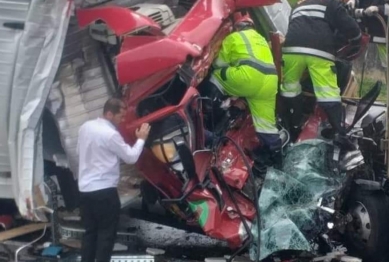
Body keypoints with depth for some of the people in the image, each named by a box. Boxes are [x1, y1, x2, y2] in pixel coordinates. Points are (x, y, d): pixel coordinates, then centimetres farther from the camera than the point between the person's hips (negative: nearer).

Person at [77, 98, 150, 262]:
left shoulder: (85, 127, 7)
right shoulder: (111, 134, -17)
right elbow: (131, 157, -10)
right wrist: (141, 139, 3)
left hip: (85, 189, 8)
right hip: (104, 190, -8)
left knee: (90, 232, 14)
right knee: (106, 233, 2)